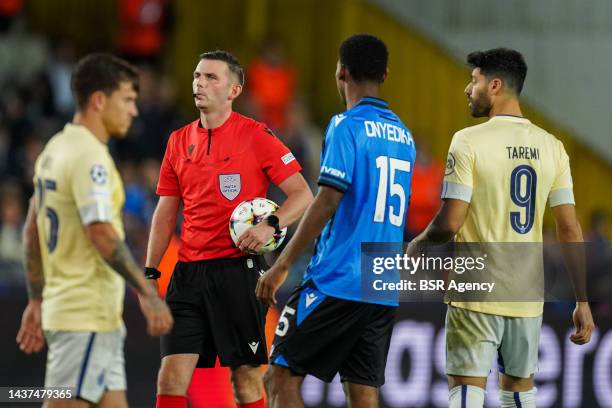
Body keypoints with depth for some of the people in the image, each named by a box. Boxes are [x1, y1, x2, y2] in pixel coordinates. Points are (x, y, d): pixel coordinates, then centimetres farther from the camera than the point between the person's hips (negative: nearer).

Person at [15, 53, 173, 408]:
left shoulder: (55, 149, 14)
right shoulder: (90, 156, -15)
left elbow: (32, 232, 18)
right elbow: (102, 235, -23)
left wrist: (37, 301, 21)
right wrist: (148, 294, -19)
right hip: (87, 315, -10)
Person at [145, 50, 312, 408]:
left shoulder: (256, 136, -4)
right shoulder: (179, 141, 12)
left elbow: (303, 195, -5)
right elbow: (166, 214, 17)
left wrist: (271, 225, -22)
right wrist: (150, 272, 10)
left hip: (238, 269, -5)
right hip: (189, 272, 5)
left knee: (246, 378, 1)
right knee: (171, 379, -3)